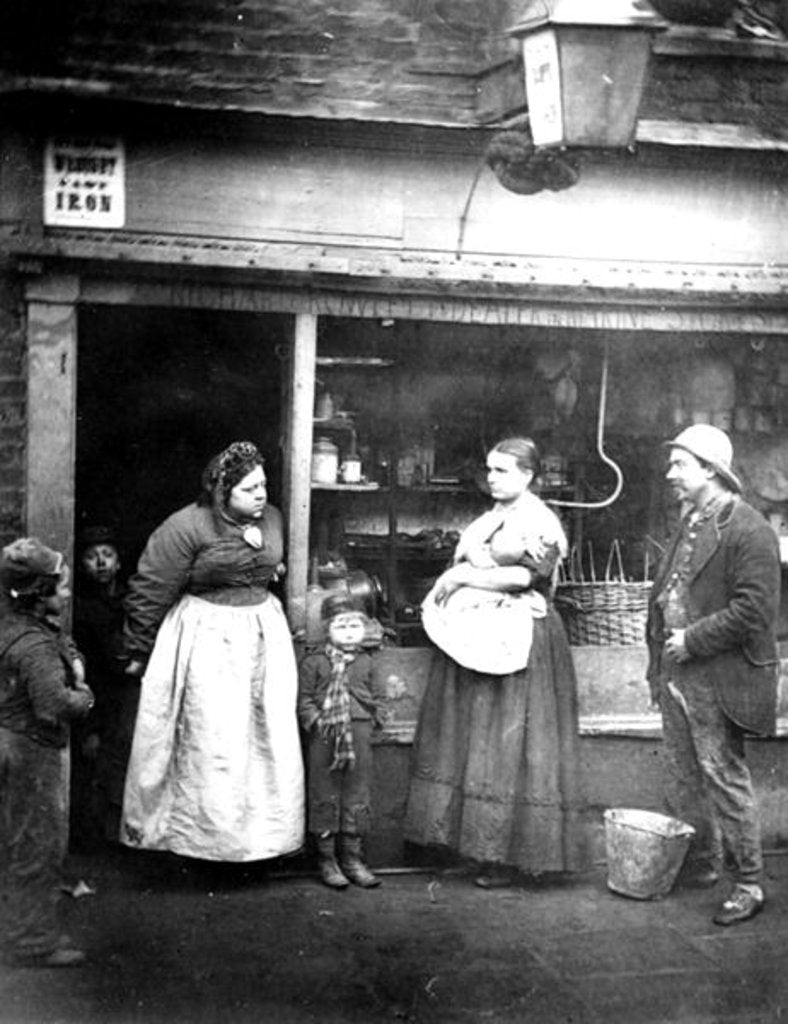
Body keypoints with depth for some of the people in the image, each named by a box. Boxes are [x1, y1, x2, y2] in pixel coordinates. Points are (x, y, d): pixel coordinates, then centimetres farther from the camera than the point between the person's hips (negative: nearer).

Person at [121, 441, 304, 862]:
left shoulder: (272, 518, 3)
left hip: (263, 635, 6)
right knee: (212, 740, -1)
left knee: (272, 738, 7)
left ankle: (264, 833, 21)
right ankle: (211, 833, 15)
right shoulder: (187, 527, -16)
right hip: (207, 641, -6)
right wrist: (138, 653, -4)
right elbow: (150, 591, -10)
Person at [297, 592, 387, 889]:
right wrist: (316, 720, -14)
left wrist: (375, 717, 3)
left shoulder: (365, 662, 11)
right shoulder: (313, 663, -1)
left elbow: (376, 695, 18)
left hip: (359, 739, 4)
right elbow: (304, 699, -2)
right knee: (325, 797, 2)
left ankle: (352, 857, 18)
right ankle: (326, 859, 13)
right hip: (324, 740, -3)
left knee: (357, 797, 7)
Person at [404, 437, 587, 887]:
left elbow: (525, 576, -16)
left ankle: (512, 854, 4)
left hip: (517, 642, -8)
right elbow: (464, 563, 22)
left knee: (511, 744, -4)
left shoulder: (540, 521, -7)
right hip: (476, 638, 8)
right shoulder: (489, 519, 17)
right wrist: (451, 582, 2)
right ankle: (481, 842, 14)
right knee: (471, 741, 6)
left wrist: (463, 576, -12)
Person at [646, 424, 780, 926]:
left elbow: (752, 611, -21)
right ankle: (701, 866, 31)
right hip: (677, 675, 9)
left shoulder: (749, 531, -14)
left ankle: (749, 885, 10)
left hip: (719, 679, -9)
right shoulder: (689, 525, 14)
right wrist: (662, 647, 11)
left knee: (725, 780, -2)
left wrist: (692, 639, -18)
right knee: (683, 781, 16)